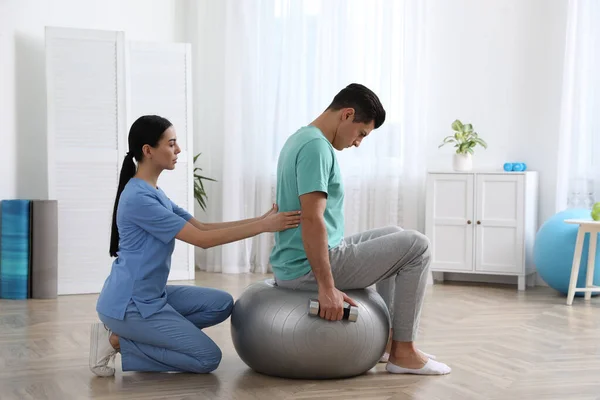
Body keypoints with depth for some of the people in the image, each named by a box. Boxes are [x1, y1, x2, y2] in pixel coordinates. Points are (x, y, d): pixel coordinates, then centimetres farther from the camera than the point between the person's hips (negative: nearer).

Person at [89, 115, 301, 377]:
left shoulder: (153, 194, 11)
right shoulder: (138, 198, -21)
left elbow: (202, 228, 9)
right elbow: (203, 239, -21)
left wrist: (261, 219, 2)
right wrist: (263, 227, -19)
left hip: (150, 295, 9)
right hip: (129, 304, -9)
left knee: (221, 304, 6)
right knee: (207, 357, -7)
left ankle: (132, 333, 7)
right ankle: (118, 341, -1)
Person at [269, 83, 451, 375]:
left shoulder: (301, 139, 14)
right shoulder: (317, 146, -19)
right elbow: (312, 220, -27)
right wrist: (327, 287, -26)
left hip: (295, 264, 10)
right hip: (309, 268, -10)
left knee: (394, 236, 26)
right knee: (416, 246, -3)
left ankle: (386, 339, 26)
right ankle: (403, 352, 2)